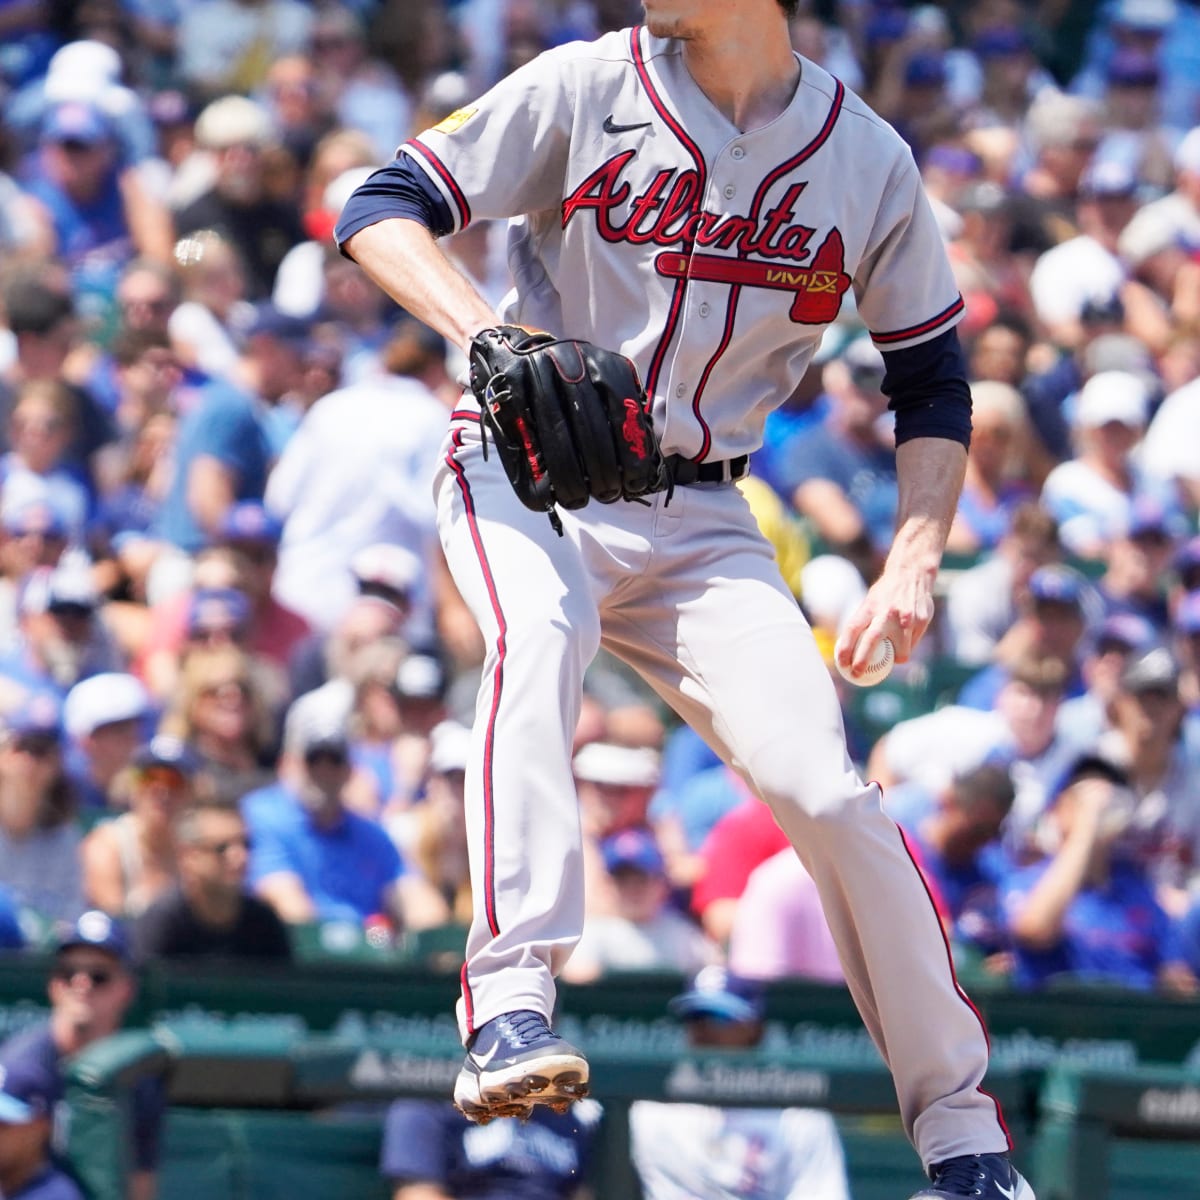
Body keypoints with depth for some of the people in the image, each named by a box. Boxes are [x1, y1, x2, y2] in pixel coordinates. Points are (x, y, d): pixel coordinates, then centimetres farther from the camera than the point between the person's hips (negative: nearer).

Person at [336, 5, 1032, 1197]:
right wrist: (485, 328, -28)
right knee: (542, 631, -36)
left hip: (699, 520, 2)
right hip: (522, 476, -2)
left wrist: (912, 563, -3)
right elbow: (381, 211, -8)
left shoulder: (869, 160, 2)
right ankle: (510, 1000, -47)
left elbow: (932, 382, 12)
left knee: (828, 794, -13)